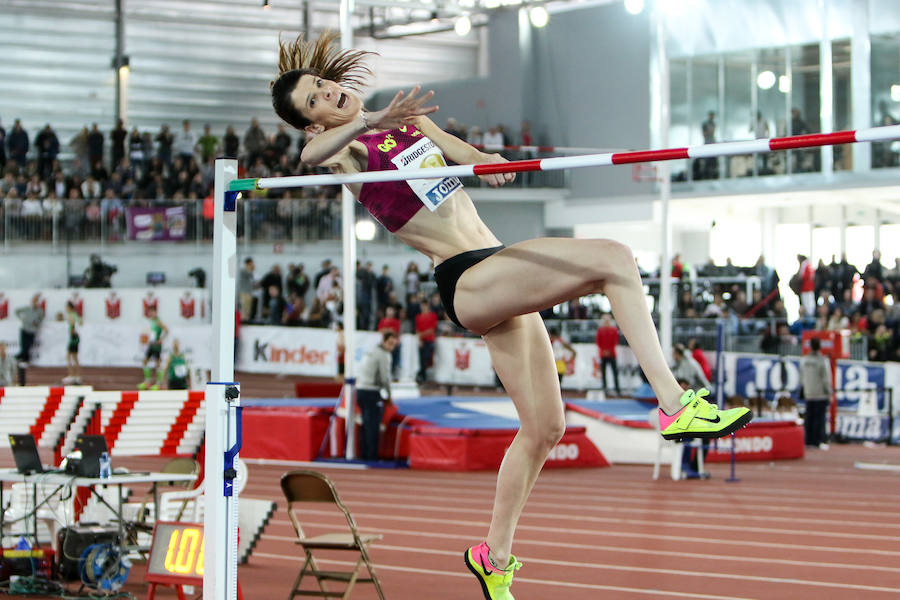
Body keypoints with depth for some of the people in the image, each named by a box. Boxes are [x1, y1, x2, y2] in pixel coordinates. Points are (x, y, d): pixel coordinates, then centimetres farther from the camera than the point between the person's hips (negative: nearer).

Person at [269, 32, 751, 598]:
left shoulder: (408, 120, 18)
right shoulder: (343, 151, -1)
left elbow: (466, 153, 7)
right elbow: (311, 154, -25)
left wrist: (489, 163, -18)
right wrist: (374, 122, -45)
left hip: (500, 281, 7)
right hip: (465, 283, -7)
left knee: (544, 426, 8)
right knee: (613, 257, -22)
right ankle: (674, 403, -28)